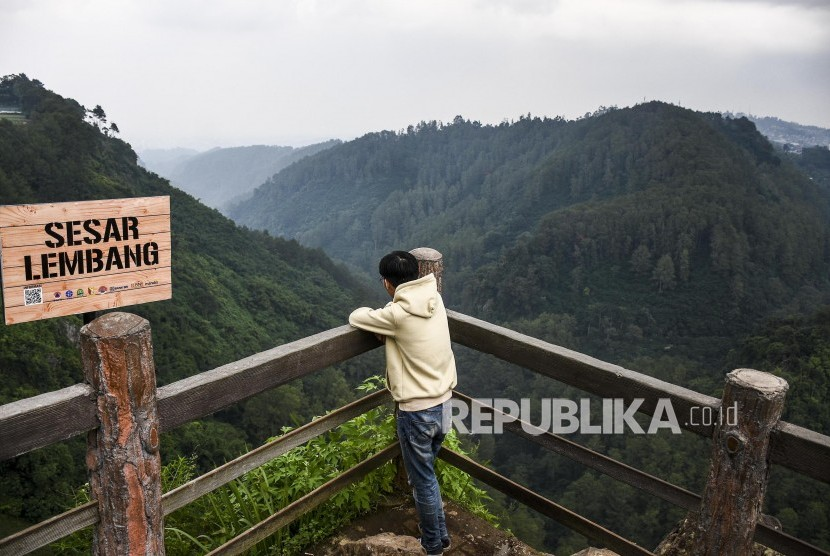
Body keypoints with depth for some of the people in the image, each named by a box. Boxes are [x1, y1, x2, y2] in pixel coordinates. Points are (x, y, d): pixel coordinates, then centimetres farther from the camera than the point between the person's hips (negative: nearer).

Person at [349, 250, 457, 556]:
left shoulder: (398, 315, -22)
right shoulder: (435, 298, -3)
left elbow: (355, 317, -7)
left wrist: (376, 315, 12)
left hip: (416, 411, -8)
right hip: (443, 404, 8)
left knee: (423, 482, 12)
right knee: (426, 473, 29)